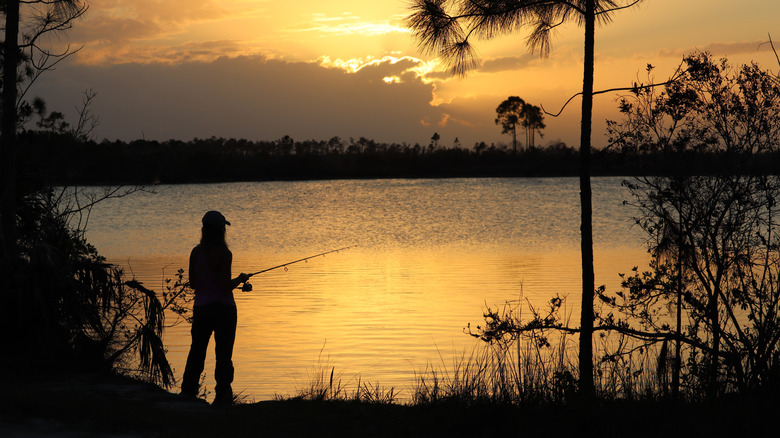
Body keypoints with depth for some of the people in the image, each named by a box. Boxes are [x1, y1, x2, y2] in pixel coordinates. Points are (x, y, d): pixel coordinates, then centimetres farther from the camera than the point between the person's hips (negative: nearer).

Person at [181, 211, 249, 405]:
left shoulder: (196, 252, 2)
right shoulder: (223, 254, -14)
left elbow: (193, 283, 7)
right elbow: (225, 286, -17)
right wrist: (240, 279, 1)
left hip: (201, 307, 5)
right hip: (223, 308, -5)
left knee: (197, 351, 11)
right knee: (223, 353, 2)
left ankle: (188, 392, 12)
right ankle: (222, 395, 4)